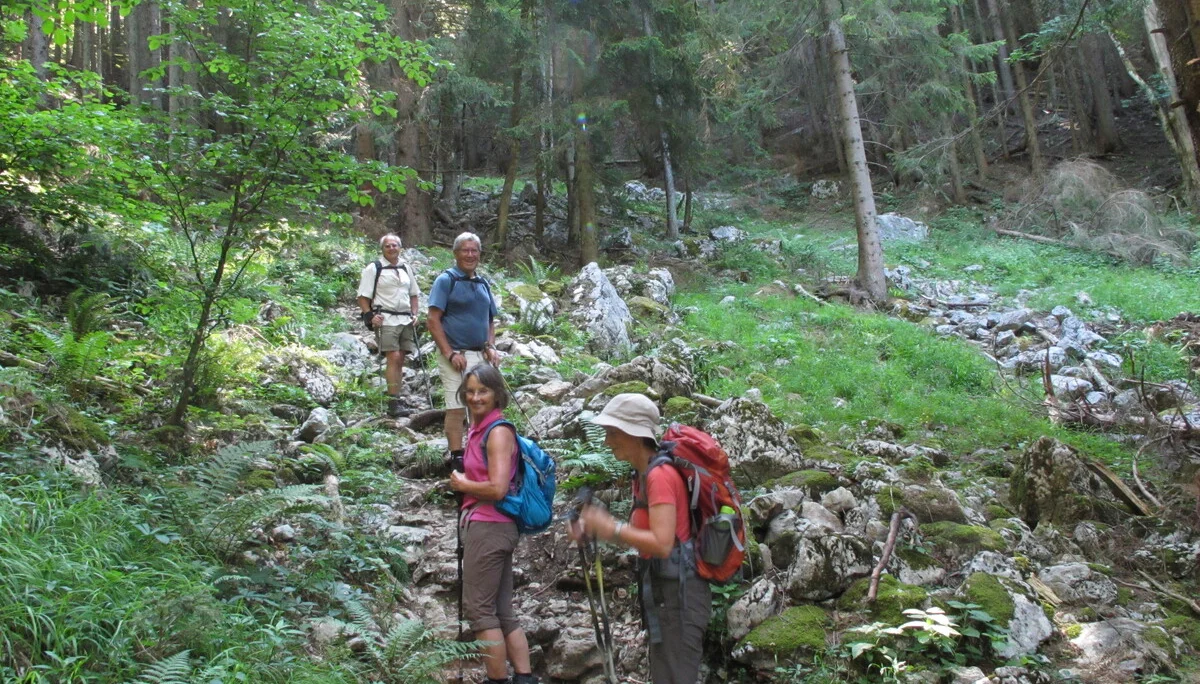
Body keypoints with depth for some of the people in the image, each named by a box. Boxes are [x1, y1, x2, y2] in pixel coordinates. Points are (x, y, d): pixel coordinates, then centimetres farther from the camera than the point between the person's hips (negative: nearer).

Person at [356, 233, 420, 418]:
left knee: (400, 360, 5)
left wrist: (414, 314, 12)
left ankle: (396, 400, 10)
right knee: (394, 358, -15)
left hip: (405, 320, 5)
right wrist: (370, 316, -13)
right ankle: (393, 403, -15)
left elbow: (414, 294, 25)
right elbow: (363, 296, -2)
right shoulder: (373, 268, 1)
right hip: (385, 319, -5)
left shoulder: (406, 268, 17)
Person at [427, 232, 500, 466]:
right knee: (456, 408, -5)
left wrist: (490, 347, 4)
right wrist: (450, 354, -18)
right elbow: (433, 320, -12)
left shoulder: (483, 284, 16)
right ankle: (457, 457, 3)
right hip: (456, 355, -7)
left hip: (481, 355, 7)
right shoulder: (446, 280, -5)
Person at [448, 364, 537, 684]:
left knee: (478, 608, -2)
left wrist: (462, 484, -7)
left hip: (488, 525, -10)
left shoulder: (498, 431, -12)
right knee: (503, 611, 12)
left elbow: (497, 488, -20)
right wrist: (462, 481, 5)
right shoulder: (479, 428, 15)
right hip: (493, 527, 10)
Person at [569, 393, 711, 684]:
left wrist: (611, 528, -18)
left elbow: (662, 544, -25)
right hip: (663, 589, 10)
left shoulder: (659, 475, -18)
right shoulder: (645, 474, 12)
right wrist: (596, 528, 2)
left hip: (677, 591, -10)